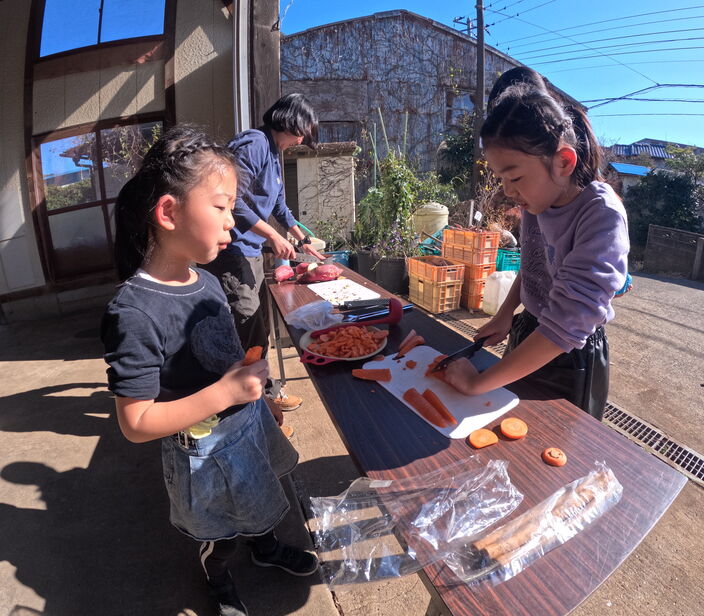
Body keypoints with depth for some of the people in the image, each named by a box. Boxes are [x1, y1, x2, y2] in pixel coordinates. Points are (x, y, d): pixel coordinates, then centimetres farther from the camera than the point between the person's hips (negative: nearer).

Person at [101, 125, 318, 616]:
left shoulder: (207, 281, -8)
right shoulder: (135, 311, -31)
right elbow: (136, 424, -26)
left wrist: (255, 390, 4)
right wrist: (223, 393, -33)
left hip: (250, 424, 6)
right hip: (206, 451, -6)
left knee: (258, 503, 32)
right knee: (220, 534, 24)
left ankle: (267, 547, 64)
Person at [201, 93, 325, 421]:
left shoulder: (273, 152, 18)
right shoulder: (253, 144, -14)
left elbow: (279, 205, 27)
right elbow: (234, 201, -24)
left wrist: (303, 240, 27)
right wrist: (273, 236, -20)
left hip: (251, 252, 11)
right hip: (233, 251, -10)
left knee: (259, 327, 18)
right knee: (248, 328, -3)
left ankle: (260, 387, 33)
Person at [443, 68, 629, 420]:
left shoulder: (602, 215, -28)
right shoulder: (537, 199, -8)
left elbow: (567, 323, -33)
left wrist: (479, 382, -31)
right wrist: (506, 312, -5)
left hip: (570, 359, -6)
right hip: (526, 337, 6)